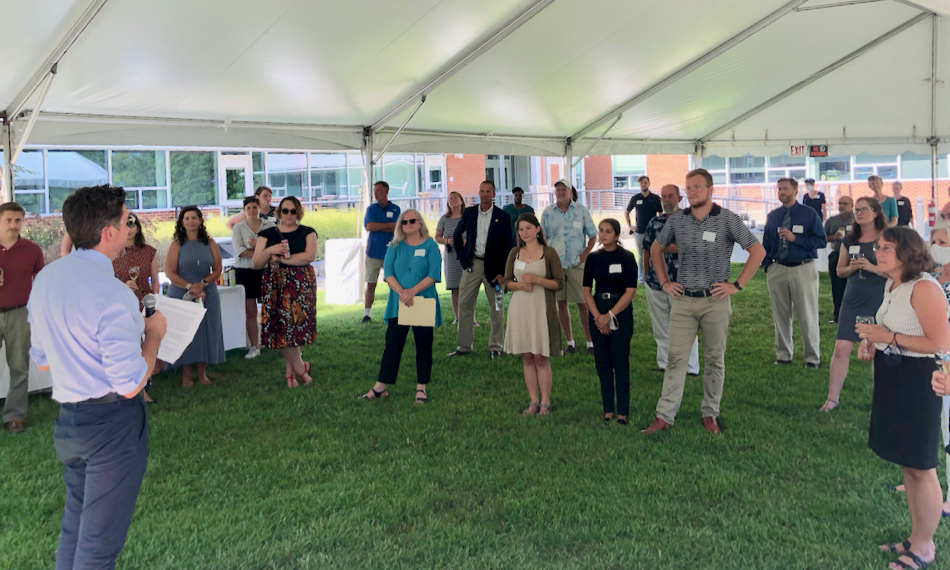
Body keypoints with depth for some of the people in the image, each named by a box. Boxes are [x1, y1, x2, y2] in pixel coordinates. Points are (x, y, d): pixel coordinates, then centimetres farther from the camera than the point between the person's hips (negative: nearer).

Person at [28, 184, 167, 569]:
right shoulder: (112, 294, -23)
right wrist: (153, 335, -7)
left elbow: (41, 360, 14)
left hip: (67, 419, 8)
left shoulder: (45, 278, 3)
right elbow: (130, 385, -22)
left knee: (74, 524, 23)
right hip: (111, 422, -8)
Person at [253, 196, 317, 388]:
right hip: (275, 285, 1)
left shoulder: (307, 233, 6)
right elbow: (256, 264, 5)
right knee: (282, 328, -3)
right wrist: (270, 251, -14)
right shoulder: (267, 234, 9)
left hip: (302, 285, -1)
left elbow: (310, 256, -12)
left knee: (295, 327, -2)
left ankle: (290, 372, 12)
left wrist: (280, 258, -11)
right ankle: (301, 368, 12)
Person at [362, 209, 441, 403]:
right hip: (398, 304, 2)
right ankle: (380, 387, 6)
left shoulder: (430, 246, 1)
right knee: (392, 344, 2)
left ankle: (421, 387, 14)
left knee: (423, 345, 5)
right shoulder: (395, 247, 8)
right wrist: (401, 292, -18)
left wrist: (413, 291, -20)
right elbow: (388, 272, -1)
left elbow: (434, 274, -9)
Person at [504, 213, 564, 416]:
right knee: (526, 357, 6)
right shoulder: (515, 253, 10)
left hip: (541, 308, -4)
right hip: (519, 308, 4)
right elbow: (507, 281, 11)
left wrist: (537, 279, -16)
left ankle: (545, 402, 8)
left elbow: (559, 283, -3)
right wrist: (520, 285, -10)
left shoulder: (549, 253, -1)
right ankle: (533, 401, 14)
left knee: (541, 357, -2)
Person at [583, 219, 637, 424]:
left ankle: (623, 411, 4)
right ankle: (608, 409, 15)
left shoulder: (627, 257, -5)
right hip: (597, 313, 4)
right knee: (602, 363, 7)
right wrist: (597, 316, -9)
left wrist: (609, 316, -13)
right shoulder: (593, 258, 5)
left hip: (621, 313, -4)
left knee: (620, 363, -2)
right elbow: (587, 290, 3)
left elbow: (630, 291, -9)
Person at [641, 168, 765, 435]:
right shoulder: (677, 220, 4)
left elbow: (758, 251, -3)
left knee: (714, 360, 8)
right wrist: (664, 282, 11)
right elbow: (655, 249, 19)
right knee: (676, 358, 1)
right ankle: (664, 416, 5)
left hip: (715, 301, -2)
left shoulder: (728, 219, -5)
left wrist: (737, 285, -7)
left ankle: (710, 415, 21)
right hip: (683, 300, 2)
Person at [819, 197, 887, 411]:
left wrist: (872, 267, -22)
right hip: (852, 301, 4)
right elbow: (840, 271, 14)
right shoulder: (850, 240, 7)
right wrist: (851, 267, -7)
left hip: (879, 301, -3)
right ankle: (832, 398, 7)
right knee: (841, 348, -1)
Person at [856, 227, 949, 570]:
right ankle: (917, 538, 32)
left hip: (917, 382, -9)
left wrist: (889, 337, -22)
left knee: (921, 467, 4)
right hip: (892, 378, 9)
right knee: (906, 463, 18)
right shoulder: (892, 285, 9)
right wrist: (872, 342, 5)